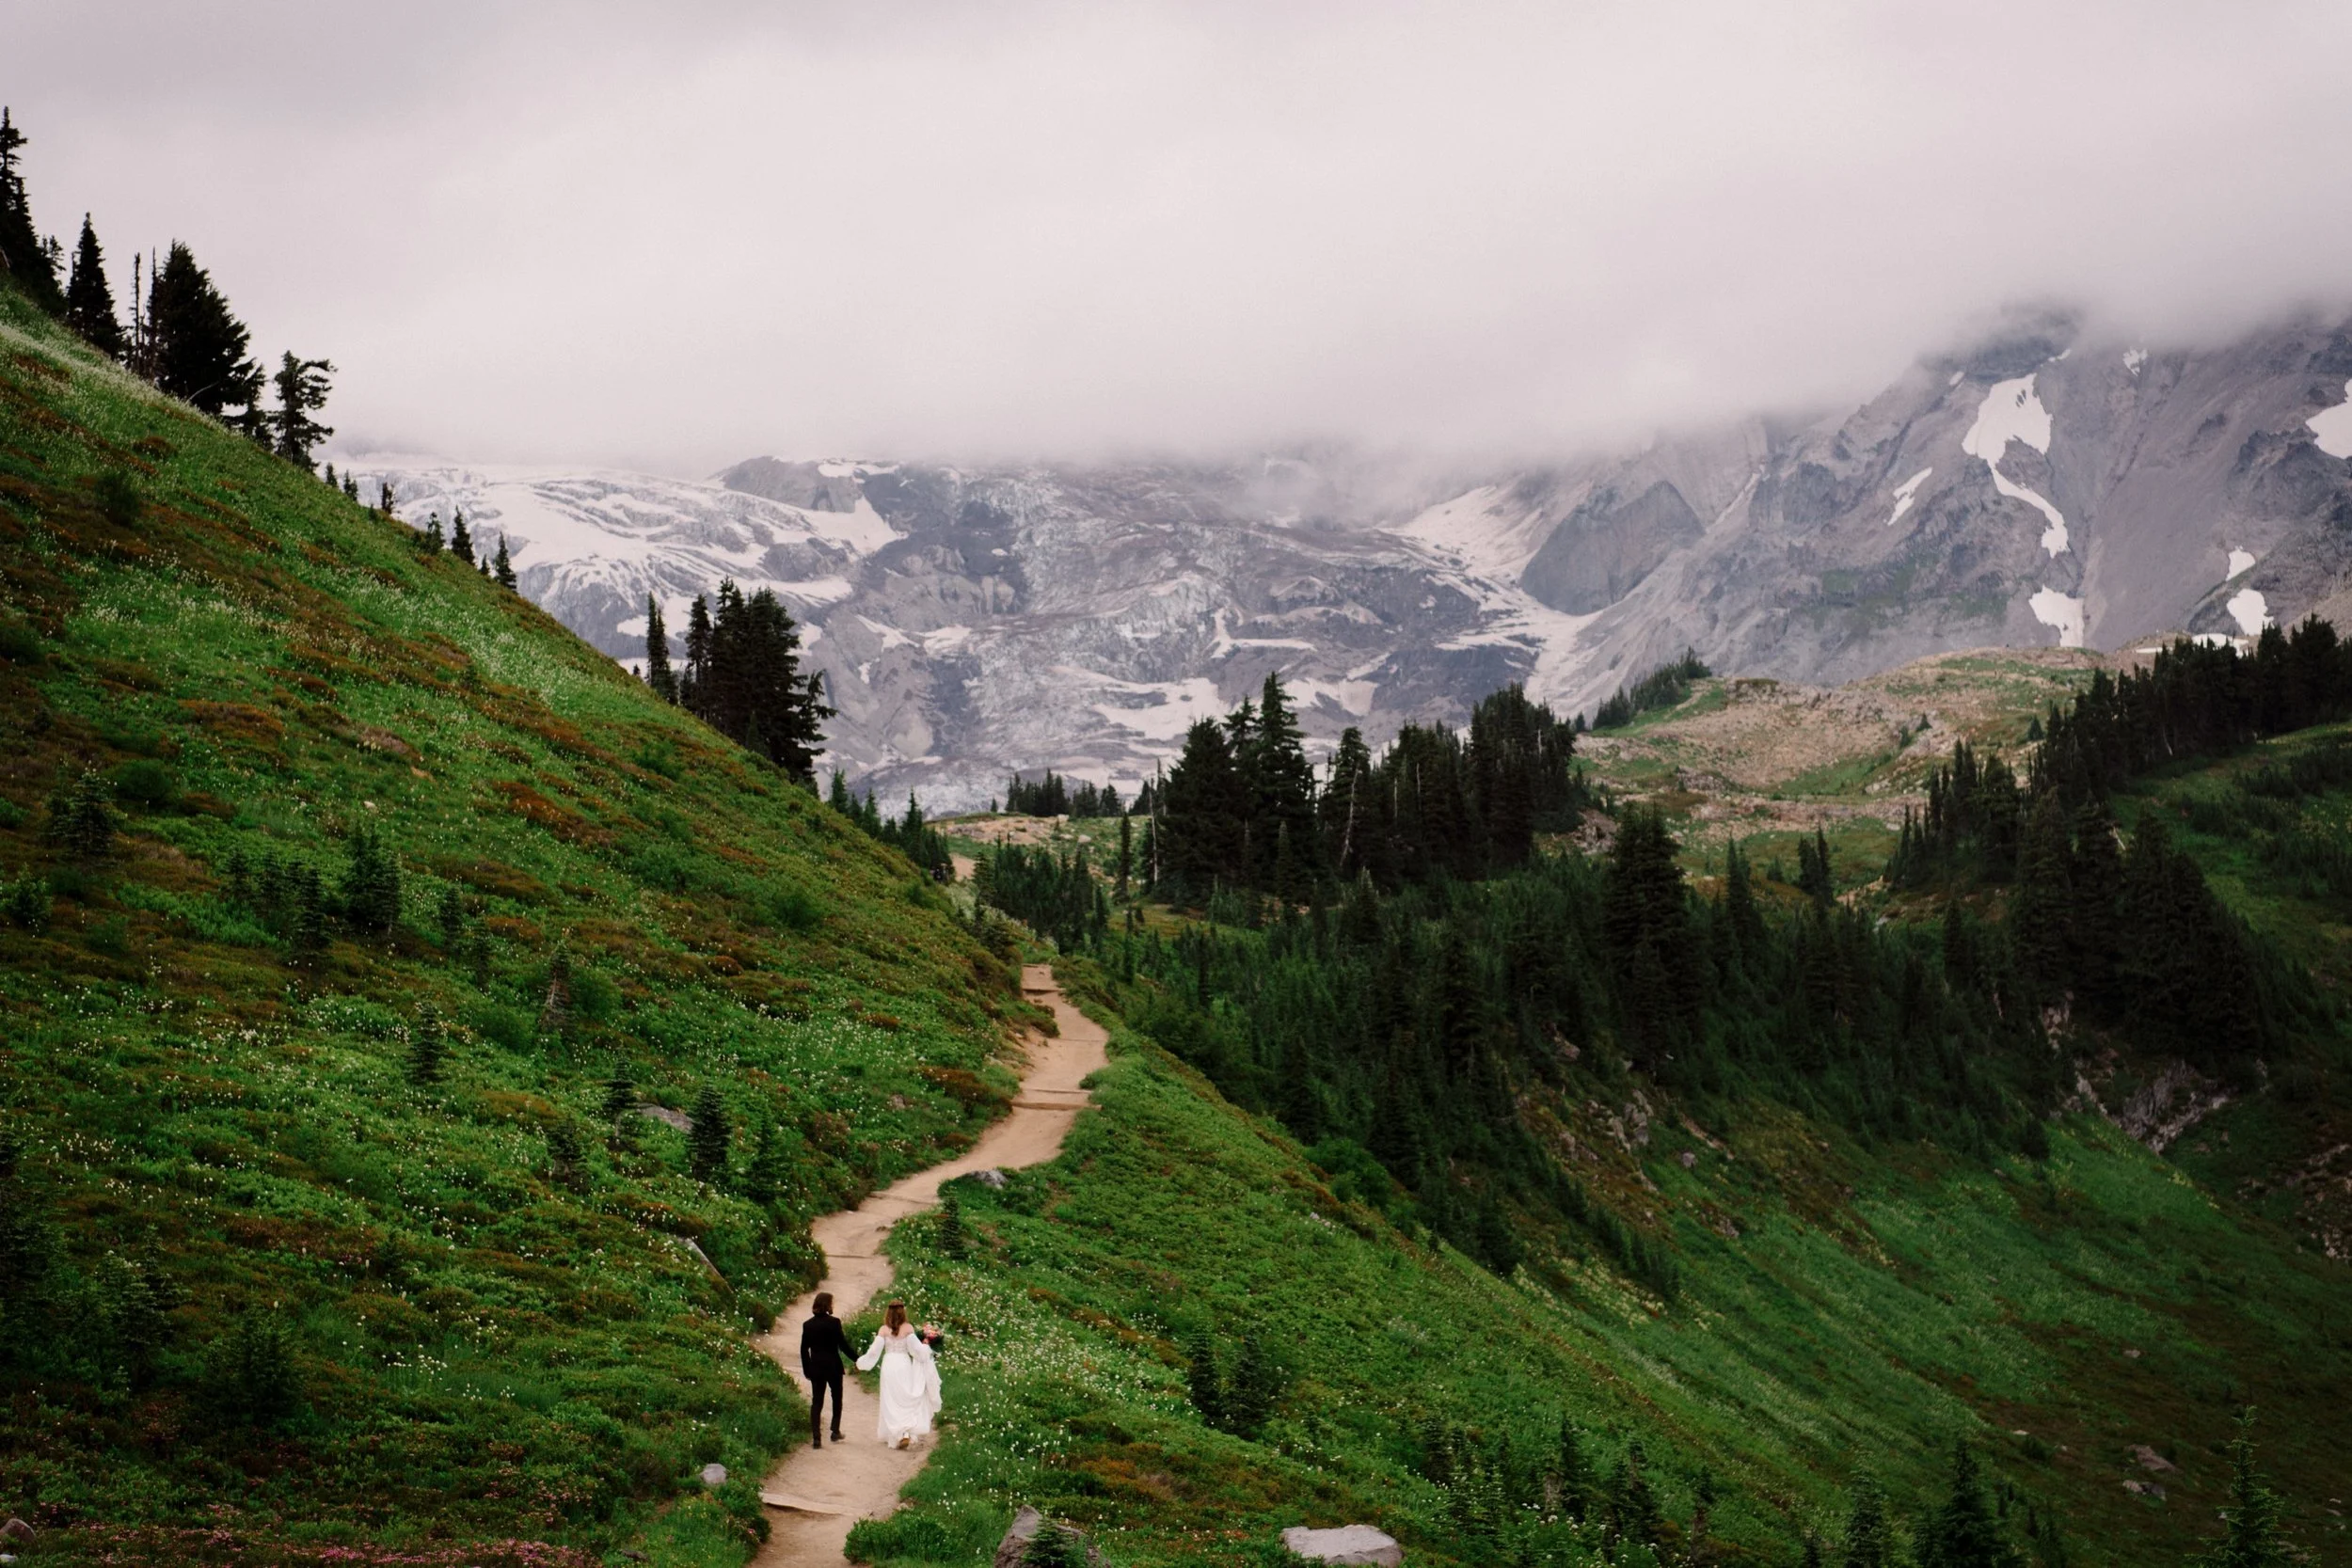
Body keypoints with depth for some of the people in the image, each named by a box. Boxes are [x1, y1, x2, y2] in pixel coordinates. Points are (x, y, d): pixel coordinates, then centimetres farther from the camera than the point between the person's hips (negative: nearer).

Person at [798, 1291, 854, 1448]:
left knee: (816, 1402, 5)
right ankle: (835, 1432, 21)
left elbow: (804, 1349, 4)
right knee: (837, 1399, 18)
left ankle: (816, 1438, -3)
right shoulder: (834, 1323, -13)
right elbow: (843, 1345, -12)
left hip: (815, 1368, 3)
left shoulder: (808, 1325, 0)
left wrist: (806, 1369, 13)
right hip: (833, 1367, -3)